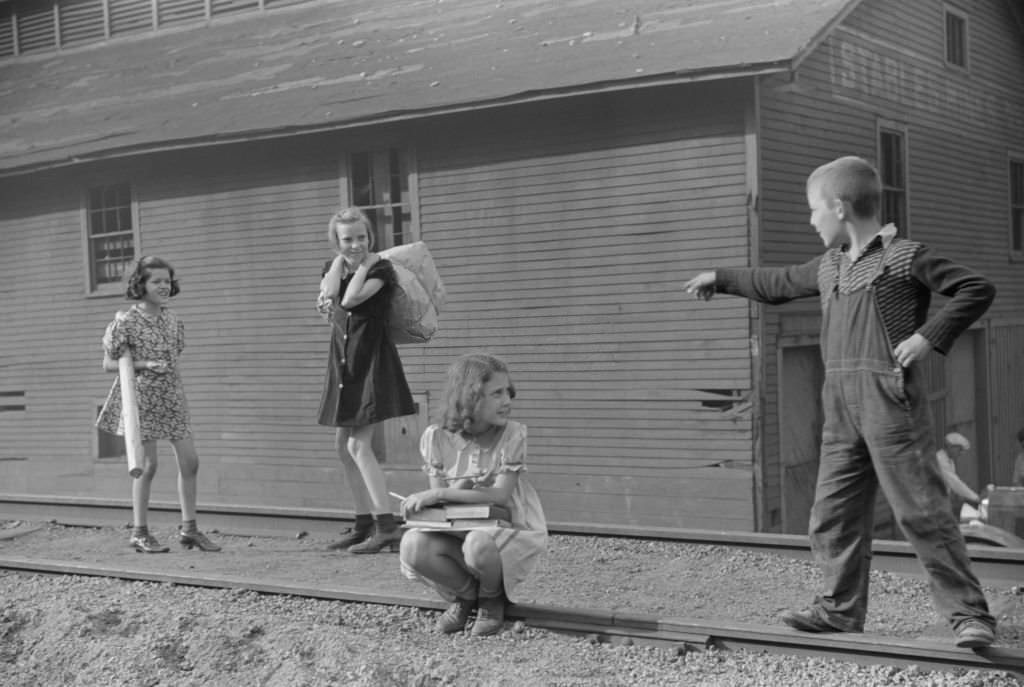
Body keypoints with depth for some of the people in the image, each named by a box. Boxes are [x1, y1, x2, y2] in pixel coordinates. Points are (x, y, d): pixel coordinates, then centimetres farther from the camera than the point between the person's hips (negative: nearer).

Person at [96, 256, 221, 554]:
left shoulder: (172, 319, 7)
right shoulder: (127, 321, -10)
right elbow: (108, 363, -8)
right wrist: (143, 365, -18)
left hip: (171, 396, 6)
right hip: (141, 397, -6)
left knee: (190, 461, 3)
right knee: (148, 465, -2)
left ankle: (188, 527, 14)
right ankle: (140, 532, 11)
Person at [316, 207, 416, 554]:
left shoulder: (381, 268, -9)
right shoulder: (332, 267, 10)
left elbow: (350, 299, -24)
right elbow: (329, 296, -10)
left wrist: (362, 263, -13)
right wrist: (340, 259, -8)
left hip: (372, 359, -7)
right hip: (342, 360, 8)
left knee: (359, 445, -15)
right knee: (343, 446, 10)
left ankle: (387, 528, -16)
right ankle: (364, 525, 20)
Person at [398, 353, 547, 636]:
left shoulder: (513, 434, -13)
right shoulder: (437, 437, -6)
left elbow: (501, 495, -21)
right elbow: (438, 498, -4)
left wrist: (440, 494, -27)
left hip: (511, 532, -3)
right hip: (461, 531, 3)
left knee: (478, 544, -38)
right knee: (413, 546, -27)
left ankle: (492, 599, 1)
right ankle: (466, 595, 4)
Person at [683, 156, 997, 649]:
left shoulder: (905, 256, -3)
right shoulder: (829, 267, 19)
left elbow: (977, 289, -4)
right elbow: (777, 283, 35)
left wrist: (929, 336, -12)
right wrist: (720, 279, 42)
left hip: (891, 400, -7)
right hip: (841, 407, 7)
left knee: (921, 510, -8)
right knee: (833, 512, 7)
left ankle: (969, 614, -2)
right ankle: (840, 609, 16)